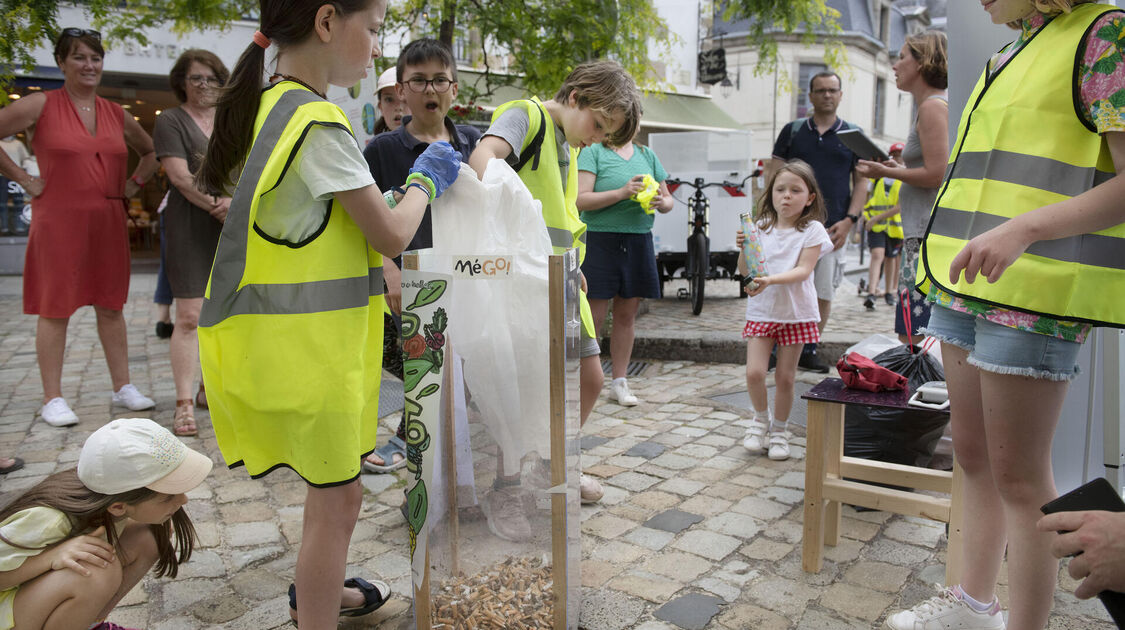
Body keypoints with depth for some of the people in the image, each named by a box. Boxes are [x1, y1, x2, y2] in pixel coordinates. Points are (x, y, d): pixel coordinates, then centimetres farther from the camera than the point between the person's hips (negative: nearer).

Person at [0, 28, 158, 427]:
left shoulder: (116, 114, 12)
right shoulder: (40, 105, -1)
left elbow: (151, 152, 26)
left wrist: (134, 184, 13)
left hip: (108, 222, 5)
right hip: (59, 221, -4)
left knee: (111, 305, 9)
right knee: (55, 308, 0)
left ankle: (122, 387, 17)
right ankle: (53, 399, 7)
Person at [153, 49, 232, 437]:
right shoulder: (171, 121, 4)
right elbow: (180, 176, -8)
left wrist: (237, 200, -8)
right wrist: (219, 206, -12)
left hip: (234, 227, 5)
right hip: (191, 227, -5)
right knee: (190, 316, -10)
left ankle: (209, 389, 21)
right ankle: (184, 404, -7)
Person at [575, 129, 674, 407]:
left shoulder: (647, 155, 14)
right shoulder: (593, 152, -1)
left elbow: (668, 199, 17)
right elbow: (581, 199, -12)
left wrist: (662, 202, -6)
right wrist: (621, 193, -22)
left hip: (639, 241, 5)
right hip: (601, 240, -5)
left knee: (626, 315, 10)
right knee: (594, 317, -2)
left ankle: (619, 382, 20)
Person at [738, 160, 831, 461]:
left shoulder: (812, 230, -4)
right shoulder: (761, 228, 4)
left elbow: (803, 270, -15)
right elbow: (744, 271, 4)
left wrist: (771, 280, -30)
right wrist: (744, 249, -15)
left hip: (795, 312, -2)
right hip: (761, 311, 2)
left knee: (785, 377, 6)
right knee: (754, 372, -9)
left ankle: (779, 429, 26)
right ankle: (761, 418, 19)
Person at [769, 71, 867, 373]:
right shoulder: (792, 131, 10)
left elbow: (861, 182, 10)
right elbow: (773, 175, 7)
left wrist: (848, 220, -3)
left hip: (832, 228, 1)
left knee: (824, 293, 3)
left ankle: (809, 350, 15)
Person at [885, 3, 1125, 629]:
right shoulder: (1014, 54, 20)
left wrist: (1023, 229, -29)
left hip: (1033, 295, -8)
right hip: (973, 285, 9)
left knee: (1018, 476, -2)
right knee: (973, 455, 15)